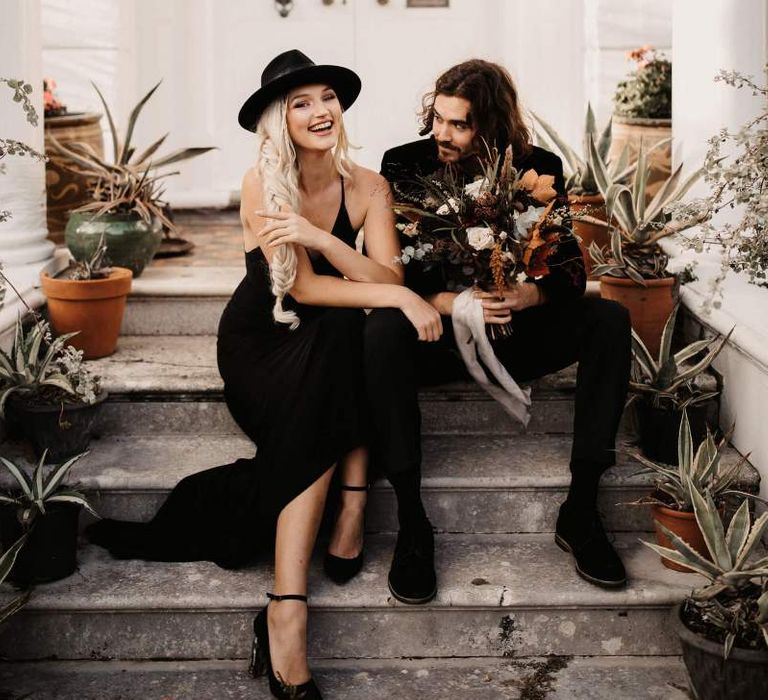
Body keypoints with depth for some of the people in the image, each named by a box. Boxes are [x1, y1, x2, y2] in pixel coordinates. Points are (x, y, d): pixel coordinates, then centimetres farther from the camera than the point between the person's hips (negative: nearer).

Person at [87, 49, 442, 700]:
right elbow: (300, 287, -21)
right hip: (260, 342, -3)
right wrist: (398, 295, -31)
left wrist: (319, 237, -32)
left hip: (329, 348, 4)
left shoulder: (368, 186, -3)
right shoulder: (262, 184, -14)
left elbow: (387, 277, -16)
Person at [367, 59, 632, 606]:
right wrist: (448, 302, -29)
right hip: (437, 335, -2)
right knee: (382, 330, -35)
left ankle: (581, 509, -20)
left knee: (609, 319, -22)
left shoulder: (539, 169, -1)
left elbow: (571, 269, -6)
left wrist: (526, 295, -28)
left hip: (512, 335, 2)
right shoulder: (404, 165, -5)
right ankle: (412, 524, -31)